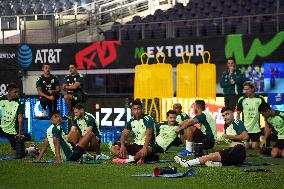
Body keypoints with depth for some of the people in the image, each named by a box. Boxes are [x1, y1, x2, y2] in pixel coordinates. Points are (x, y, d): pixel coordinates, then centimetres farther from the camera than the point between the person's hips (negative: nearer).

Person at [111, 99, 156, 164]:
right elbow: (124, 135, 3)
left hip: (147, 145, -7)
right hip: (136, 144, 7)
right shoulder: (131, 121, 5)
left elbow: (148, 135, -26)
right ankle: (134, 158, -27)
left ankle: (127, 159, -21)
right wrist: (122, 145, -18)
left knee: (145, 151, -45)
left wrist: (145, 148, -41)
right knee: (114, 149, -8)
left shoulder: (148, 119, -13)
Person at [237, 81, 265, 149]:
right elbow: (238, 113, 7)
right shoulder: (242, 100, -3)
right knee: (245, 147, 3)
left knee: (255, 147, -2)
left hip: (256, 129, 0)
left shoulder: (260, 99, -2)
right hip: (244, 129, 0)